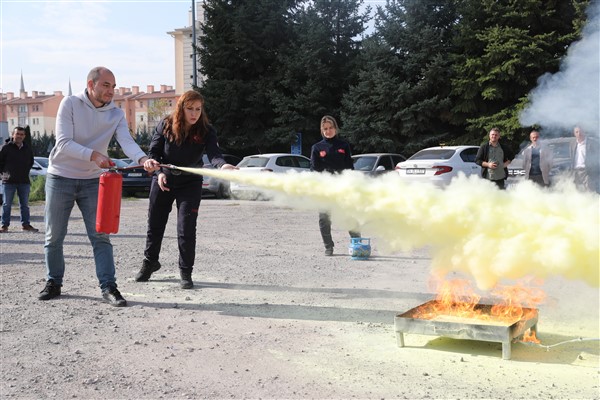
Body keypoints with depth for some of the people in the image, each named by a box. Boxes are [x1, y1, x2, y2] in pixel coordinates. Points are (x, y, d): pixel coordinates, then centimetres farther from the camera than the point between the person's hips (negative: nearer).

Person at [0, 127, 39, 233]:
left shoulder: (28, 149, 9)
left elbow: (31, 162, 23)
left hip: (24, 181, 4)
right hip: (9, 181, -4)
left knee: (25, 205, 8)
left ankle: (25, 224, 16)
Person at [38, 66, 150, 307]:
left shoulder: (116, 114, -2)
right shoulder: (70, 104, -10)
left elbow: (127, 142, -19)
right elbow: (64, 143, -19)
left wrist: (142, 158, -41)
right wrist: (94, 155, -35)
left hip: (93, 181, 2)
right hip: (60, 178, -1)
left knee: (100, 236, -4)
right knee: (54, 236, 7)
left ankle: (108, 287, -2)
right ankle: (54, 282, 24)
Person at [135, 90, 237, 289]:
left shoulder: (206, 131, -15)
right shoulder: (166, 126, -10)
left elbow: (214, 154, -30)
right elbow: (153, 152, -3)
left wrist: (223, 165, -52)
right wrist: (159, 172, -20)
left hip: (190, 183, -2)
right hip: (163, 180, 2)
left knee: (186, 229, -8)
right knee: (155, 224, 13)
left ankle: (186, 272, 9)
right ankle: (150, 262, 37)